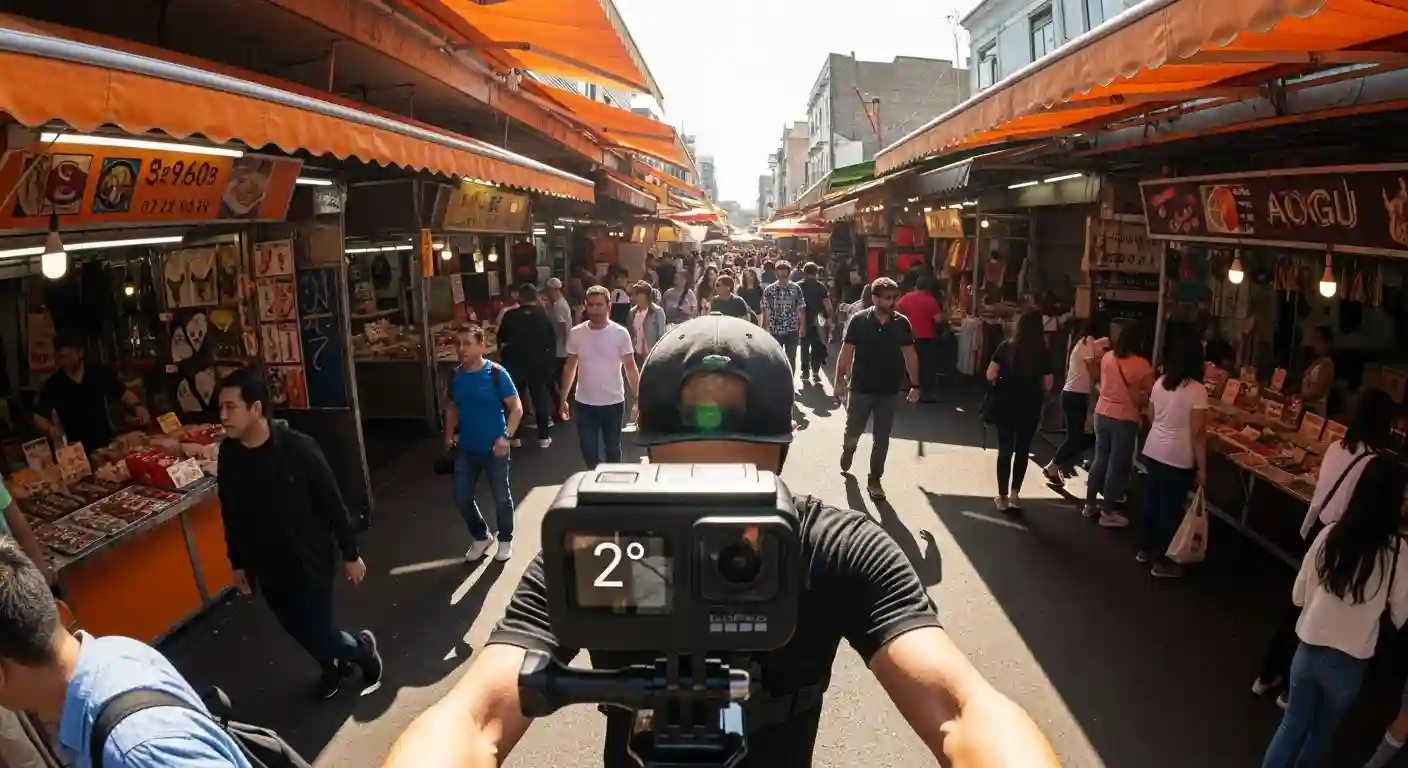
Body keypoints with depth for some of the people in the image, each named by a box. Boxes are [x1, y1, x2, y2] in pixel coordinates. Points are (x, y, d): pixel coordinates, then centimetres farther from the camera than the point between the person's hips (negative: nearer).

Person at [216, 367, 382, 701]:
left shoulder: (298, 448, -24)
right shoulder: (228, 453, -9)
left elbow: (332, 502, -14)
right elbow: (229, 513, 6)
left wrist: (350, 554, -7)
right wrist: (238, 562, 13)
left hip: (310, 560, -5)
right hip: (266, 566, 5)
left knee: (317, 634, 0)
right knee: (298, 630, 20)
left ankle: (362, 648, 32)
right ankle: (333, 666, 48)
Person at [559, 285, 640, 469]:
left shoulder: (620, 333, -9)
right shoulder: (576, 334, -4)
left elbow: (630, 368, -6)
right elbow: (570, 368, 5)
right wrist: (563, 399, 5)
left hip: (614, 403, -1)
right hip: (585, 404, 1)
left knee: (613, 450, 15)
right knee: (588, 452, 7)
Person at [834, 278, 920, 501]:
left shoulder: (902, 323, -2)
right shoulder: (859, 320, -9)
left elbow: (909, 354, 4)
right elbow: (846, 352, -6)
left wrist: (915, 385, 3)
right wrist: (839, 381, -9)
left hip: (889, 391, 2)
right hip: (860, 388, -2)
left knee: (881, 439, 7)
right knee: (853, 430, 13)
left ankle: (874, 480, 21)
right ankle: (847, 451, 47)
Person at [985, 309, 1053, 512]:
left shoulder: (1006, 347, -8)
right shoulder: (1043, 353, -7)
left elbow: (990, 375, -9)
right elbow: (1048, 385, -4)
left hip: (1006, 404, 0)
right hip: (1030, 406, 0)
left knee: (1005, 449, 9)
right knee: (1023, 449, 15)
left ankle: (1003, 497, 12)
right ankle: (1015, 493, 10)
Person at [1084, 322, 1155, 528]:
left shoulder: (1107, 358, 0)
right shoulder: (1142, 366, -15)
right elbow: (1149, 397, -9)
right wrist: (1141, 402, 10)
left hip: (1102, 414, 5)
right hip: (1125, 420, -5)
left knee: (1100, 460, 18)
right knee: (1117, 465, 5)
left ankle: (1090, 504, 27)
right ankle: (1108, 513, 13)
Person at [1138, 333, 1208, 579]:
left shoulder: (1160, 383, 3)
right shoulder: (1197, 390, -16)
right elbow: (1198, 433, -15)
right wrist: (1201, 467, -10)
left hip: (1152, 451, 6)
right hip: (1178, 459, -6)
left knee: (1151, 502, 19)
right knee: (1171, 508, 6)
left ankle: (1145, 550, 33)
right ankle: (1162, 562, 17)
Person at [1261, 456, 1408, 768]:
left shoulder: (1330, 535, -11)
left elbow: (1298, 595, -1)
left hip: (1309, 649, 1)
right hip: (1350, 662, -1)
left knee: (1292, 725, 18)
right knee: (1322, 733, 22)